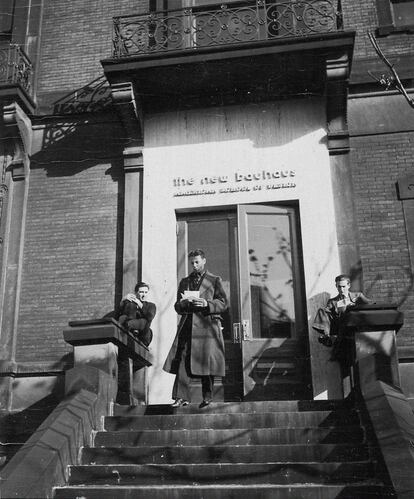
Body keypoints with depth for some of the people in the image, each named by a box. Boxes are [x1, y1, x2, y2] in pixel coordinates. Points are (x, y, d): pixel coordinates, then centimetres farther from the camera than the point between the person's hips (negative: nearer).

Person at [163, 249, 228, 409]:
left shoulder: (215, 280, 11)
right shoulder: (184, 282, 21)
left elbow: (223, 303, 2)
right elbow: (177, 307, 19)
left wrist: (207, 303, -14)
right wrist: (182, 303, -5)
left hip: (207, 325, -3)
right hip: (187, 325, 3)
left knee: (206, 361, -5)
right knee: (182, 359, -8)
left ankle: (207, 396, 6)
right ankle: (182, 397, -7)